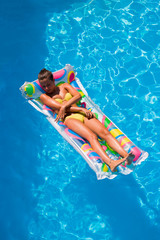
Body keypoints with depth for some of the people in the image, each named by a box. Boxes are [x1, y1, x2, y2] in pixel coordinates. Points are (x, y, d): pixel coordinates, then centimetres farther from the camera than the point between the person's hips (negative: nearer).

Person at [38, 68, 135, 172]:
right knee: (92, 136, -33)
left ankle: (125, 155, -39)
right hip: (69, 118, -5)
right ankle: (110, 163, -54)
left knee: (105, 132, -23)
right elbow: (59, 106, -1)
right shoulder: (44, 96, 14)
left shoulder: (64, 86, 25)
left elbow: (78, 95, 6)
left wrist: (64, 106, -10)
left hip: (82, 115, 5)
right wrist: (82, 109, -8)